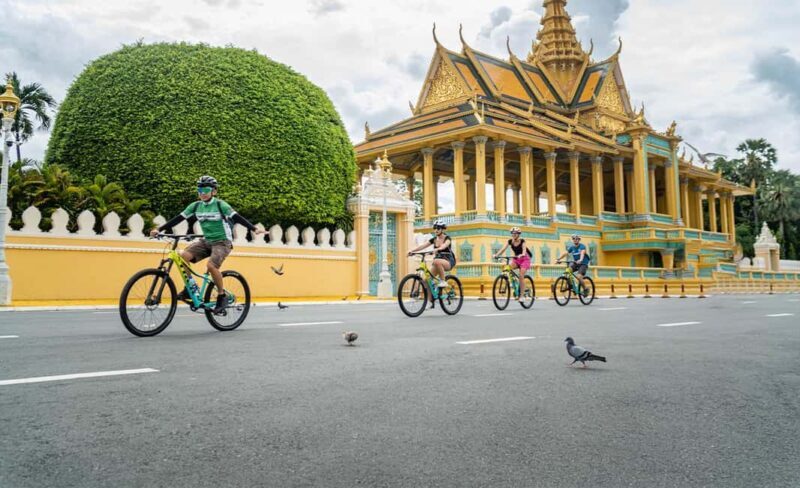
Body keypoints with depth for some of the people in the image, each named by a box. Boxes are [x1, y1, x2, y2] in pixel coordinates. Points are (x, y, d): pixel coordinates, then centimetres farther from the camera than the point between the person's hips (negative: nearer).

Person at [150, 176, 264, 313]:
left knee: (211, 266, -29)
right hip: (206, 241, 5)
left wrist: (253, 229, -33)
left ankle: (222, 296, -8)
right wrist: (159, 229, -6)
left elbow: (237, 217, -20)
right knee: (182, 256, -17)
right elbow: (178, 218, 1)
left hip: (222, 242, -5)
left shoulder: (220, 205, -11)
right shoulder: (195, 206, 3)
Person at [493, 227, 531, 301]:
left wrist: (522, 255, -56)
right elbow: (503, 249, -17)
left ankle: (522, 294, -10)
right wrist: (496, 255, -35)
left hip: (524, 259, -4)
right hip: (516, 259, 4)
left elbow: (524, 249, -33)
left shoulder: (522, 241, -16)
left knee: (521, 276, -17)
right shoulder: (510, 241, -6)